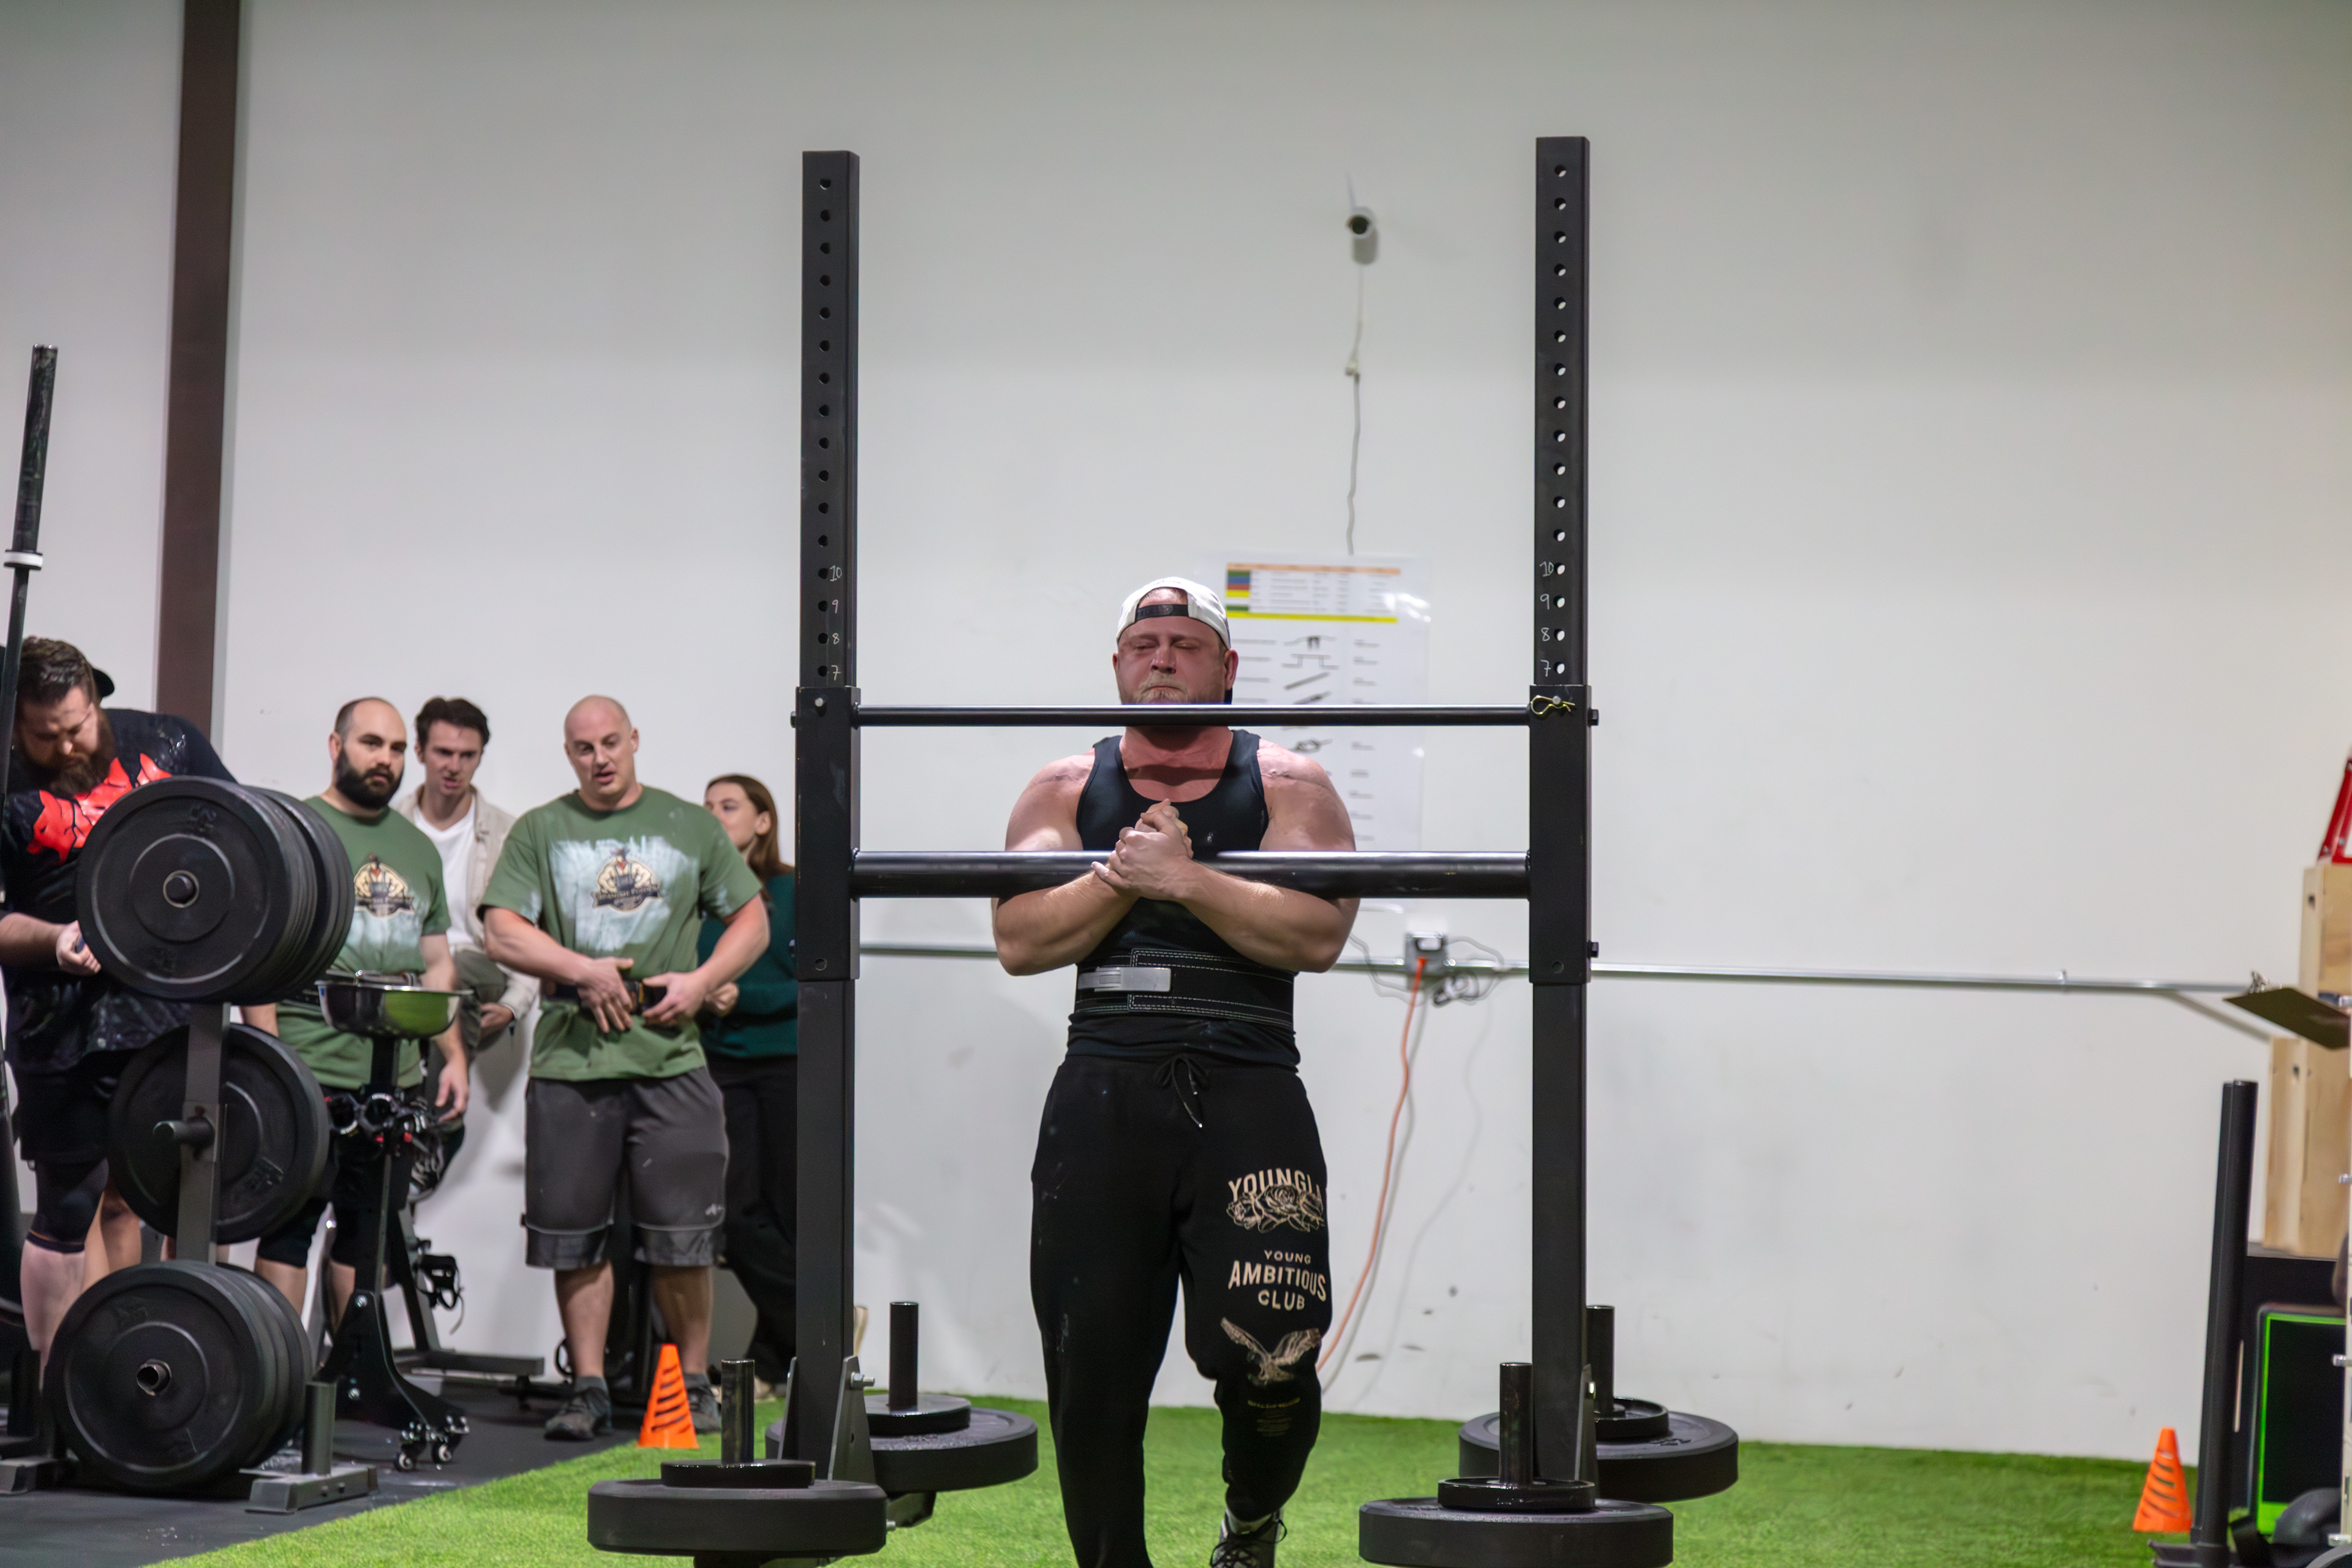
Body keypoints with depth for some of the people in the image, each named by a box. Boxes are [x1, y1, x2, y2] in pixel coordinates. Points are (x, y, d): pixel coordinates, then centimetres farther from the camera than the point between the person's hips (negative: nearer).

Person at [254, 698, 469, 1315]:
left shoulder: (418, 849, 17)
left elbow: (437, 965, 22)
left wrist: (454, 1056, 11)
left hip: (395, 1079, 6)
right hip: (308, 1073, -6)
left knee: (368, 1235, 9)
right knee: (289, 1229, -5)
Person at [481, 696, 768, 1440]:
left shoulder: (691, 827, 12)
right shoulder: (539, 832, 10)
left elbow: (752, 919, 13)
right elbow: (502, 931, 2)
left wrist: (700, 982, -3)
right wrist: (583, 970, -11)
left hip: (670, 1058, 0)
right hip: (570, 1061, 0)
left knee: (681, 1238, 0)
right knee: (575, 1236, 2)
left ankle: (694, 1385, 13)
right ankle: (588, 1390, 10)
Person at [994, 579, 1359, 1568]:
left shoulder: (1286, 787, 8)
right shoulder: (1065, 791, 13)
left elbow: (1320, 932, -8)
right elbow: (1018, 940, 0)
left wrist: (1187, 880, -14)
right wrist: (1123, 875, -11)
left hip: (1247, 1095, -2)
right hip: (1106, 1096, 2)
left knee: (1268, 1356, -14)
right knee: (1092, 1377, 1)